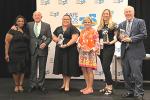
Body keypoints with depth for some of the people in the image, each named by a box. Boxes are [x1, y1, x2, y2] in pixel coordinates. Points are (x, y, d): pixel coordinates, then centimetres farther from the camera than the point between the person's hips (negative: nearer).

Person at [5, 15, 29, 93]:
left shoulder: (26, 31, 8)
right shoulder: (12, 31, -5)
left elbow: (28, 42, 10)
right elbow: (7, 42, -6)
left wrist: (29, 53, 3)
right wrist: (6, 54, -10)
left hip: (24, 54, 4)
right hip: (14, 54, -3)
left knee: (22, 70, 7)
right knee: (15, 70, 3)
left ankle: (21, 85, 19)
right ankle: (16, 85, 19)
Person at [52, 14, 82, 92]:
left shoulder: (73, 28, -4)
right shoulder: (58, 29, 13)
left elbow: (74, 38, -15)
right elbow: (53, 37, 17)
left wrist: (66, 45, -25)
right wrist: (56, 39, -6)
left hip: (70, 50, -5)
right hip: (60, 50, 5)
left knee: (68, 66, 0)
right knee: (62, 66, 11)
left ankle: (67, 84, 9)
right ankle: (64, 82, 26)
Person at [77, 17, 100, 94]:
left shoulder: (94, 32, -3)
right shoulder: (82, 32, 15)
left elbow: (97, 43, -7)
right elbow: (79, 41, 17)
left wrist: (92, 49, -18)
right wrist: (80, 47, -3)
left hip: (90, 53, -6)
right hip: (82, 53, 6)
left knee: (89, 70, -6)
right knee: (84, 70, 8)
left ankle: (90, 88, 2)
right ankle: (87, 86, 19)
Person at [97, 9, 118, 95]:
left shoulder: (113, 25, -2)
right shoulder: (100, 26, 15)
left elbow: (117, 37, -7)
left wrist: (111, 42, -21)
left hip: (109, 48, -6)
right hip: (101, 48, 6)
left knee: (106, 67, -11)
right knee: (105, 68, 10)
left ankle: (110, 87, -3)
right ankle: (107, 86, 18)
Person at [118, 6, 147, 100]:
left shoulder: (140, 22, 1)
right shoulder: (121, 24, 17)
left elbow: (144, 34, -9)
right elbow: (118, 36, 18)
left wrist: (130, 39, -16)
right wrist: (121, 37, -7)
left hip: (136, 52, -6)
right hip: (125, 52, 6)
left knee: (136, 74, -7)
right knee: (126, 74, 10)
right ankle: (130, 91, 23)